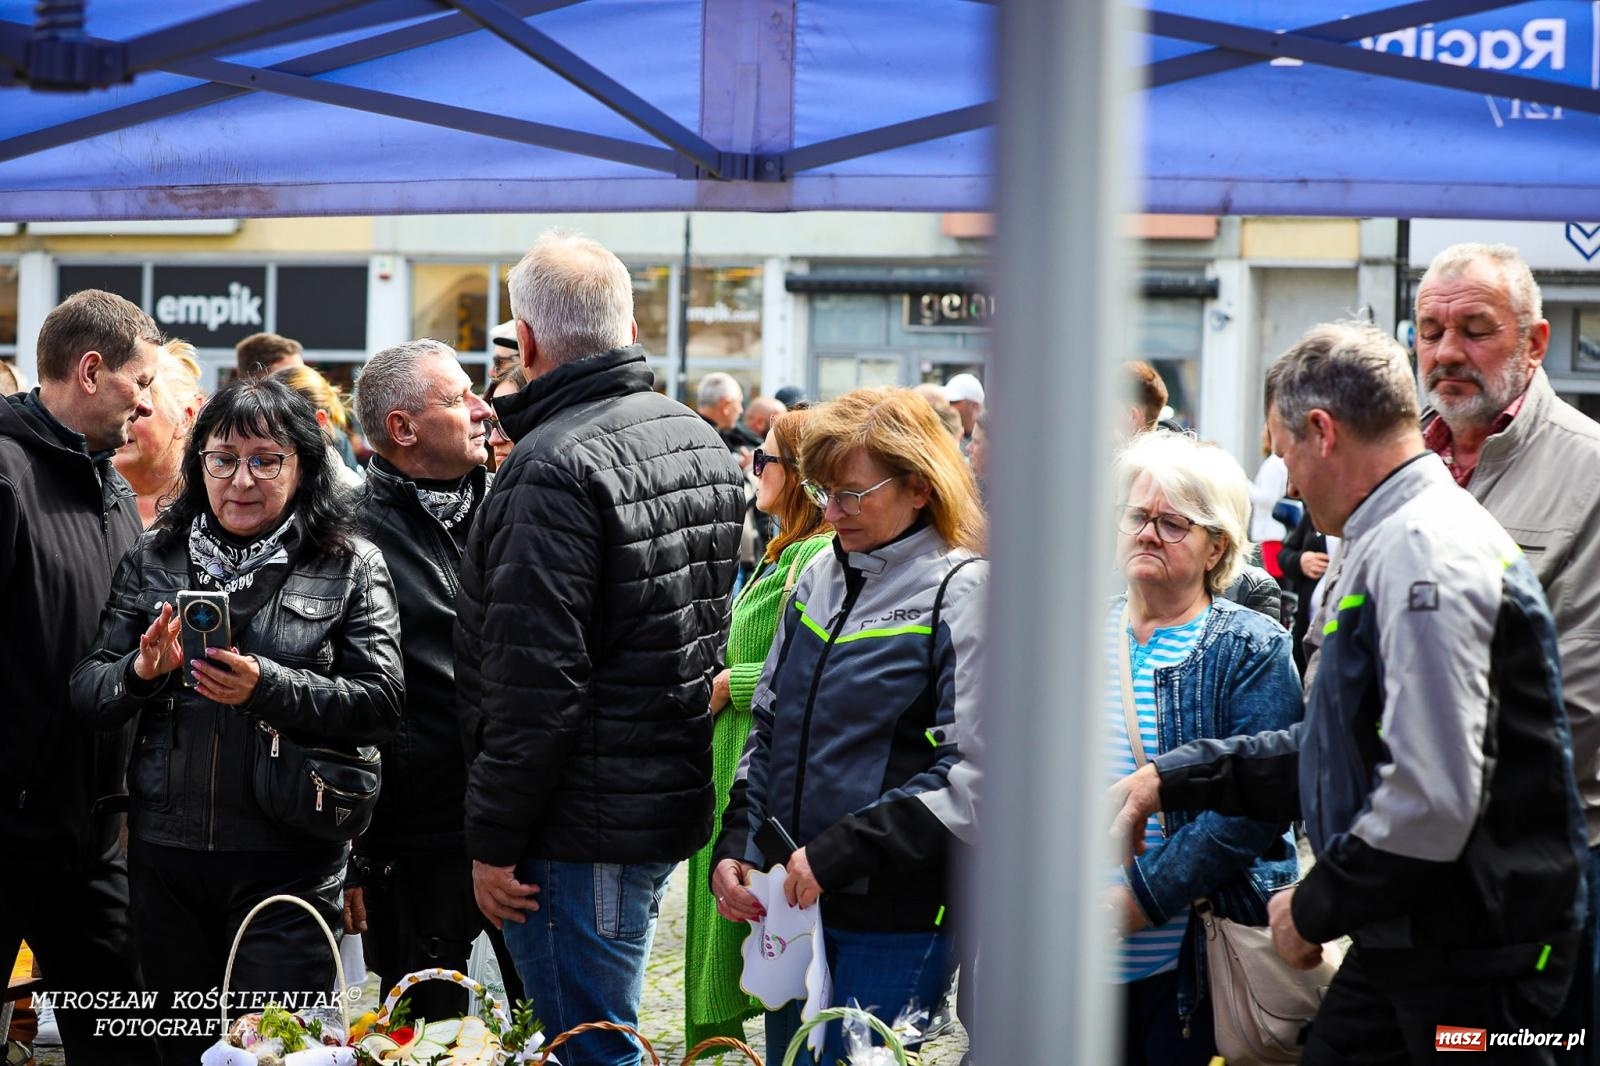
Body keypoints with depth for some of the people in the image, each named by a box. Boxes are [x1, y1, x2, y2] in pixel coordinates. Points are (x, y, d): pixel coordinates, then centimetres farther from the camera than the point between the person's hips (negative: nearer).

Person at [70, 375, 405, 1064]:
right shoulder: (152, 561, 8)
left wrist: (268, 687, -21)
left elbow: (381, 703, -8)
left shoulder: (351, 567, 1)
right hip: (165, 857, 3)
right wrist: (143, 672, -16)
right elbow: (86, 697, 5)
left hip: (286, 859, -3)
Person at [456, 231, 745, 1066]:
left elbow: (533, 683, -22)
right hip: (678, 802, 9)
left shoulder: (556, 468, -19)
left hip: (584, 831, -9)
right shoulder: (702, 440, 10)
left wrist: (493, 841, -16)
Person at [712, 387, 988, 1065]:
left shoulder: (961, 594, -10)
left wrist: (839, 852, -21)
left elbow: (971, 773, -18)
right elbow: (767, 725, 18)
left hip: (896, 917, -7)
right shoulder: (819, 579, 11)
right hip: (790, 904, 7)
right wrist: (733, 846, 4)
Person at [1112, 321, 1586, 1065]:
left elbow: (1431, 799, -27)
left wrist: (1317, 907, -14)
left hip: (1476, 960, -10)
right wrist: (1171, 780, 19)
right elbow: (1337, 752, 22)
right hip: (1403, 942, 10)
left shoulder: (1425, 552, -20)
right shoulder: (1388, 546, 15)